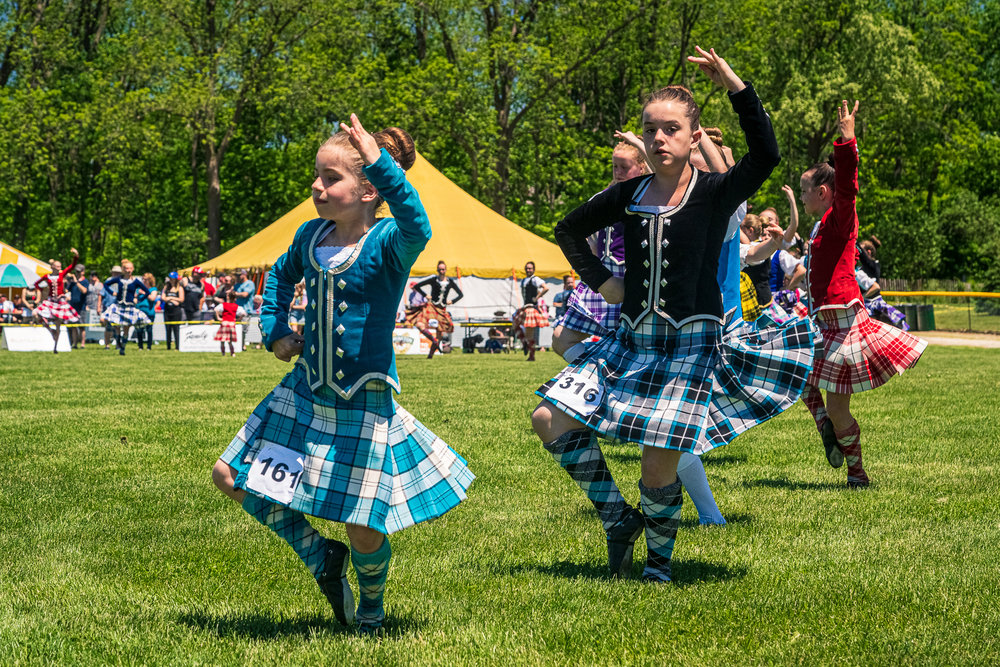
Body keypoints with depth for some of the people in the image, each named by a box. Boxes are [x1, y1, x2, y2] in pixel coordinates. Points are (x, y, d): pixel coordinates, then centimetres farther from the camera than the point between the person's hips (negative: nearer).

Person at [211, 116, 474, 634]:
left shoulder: (387, 243, -17)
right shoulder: (311, 236, 1)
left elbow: (417, 228, -43)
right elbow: (282, 275, 25)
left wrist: (381, 162, -49)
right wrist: (274, 331, 11)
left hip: (364, 403, -6)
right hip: (306, 393, 6)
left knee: (365, 530, -1)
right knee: (232, 478, 5)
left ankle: (371, 606, 32)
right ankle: (321, 555, 21)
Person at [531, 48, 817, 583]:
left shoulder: (715, 193, -6)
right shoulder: (630, 195, 6)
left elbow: (765, 155, -26)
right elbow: (569, 230, 23)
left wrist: (735, 86, -30)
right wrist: (600, 280, 10)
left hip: (691, 342, -5)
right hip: (633, 339, 5)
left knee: (659, 467, -8)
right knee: (550, 422, -5)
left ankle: (659, 559, 20)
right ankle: (619, 520, 10)